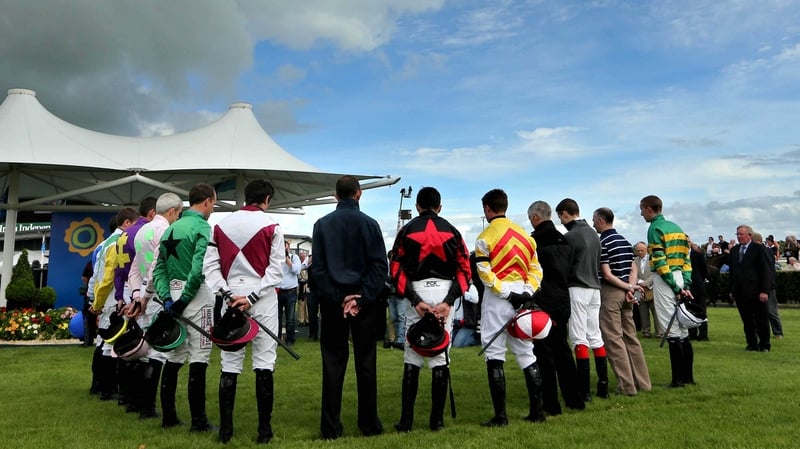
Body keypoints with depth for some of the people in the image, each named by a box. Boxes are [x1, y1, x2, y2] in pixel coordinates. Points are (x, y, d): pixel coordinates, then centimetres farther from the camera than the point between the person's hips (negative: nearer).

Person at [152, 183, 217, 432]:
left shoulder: (170, 229, 14)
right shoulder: (202, 227, -11)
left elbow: (159, 268, 10)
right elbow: (199, 268, -22)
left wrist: (167, 297, 1)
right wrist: (184, 298, -15)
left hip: (174, 296, 8)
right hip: (196, 296, -8)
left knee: (174, 356, 15)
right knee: (198, 358, -2)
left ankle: (168, 415, 23)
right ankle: (198, 420, 3)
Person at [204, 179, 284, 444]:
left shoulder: (221, 225, 8)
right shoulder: (271, 226, -3)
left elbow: (210, 265, 3)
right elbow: (276, 269, -10)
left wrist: (228, 294, -3)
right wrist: (252, 297, -10)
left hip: (231, 299, 3)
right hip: (263, 300, -3)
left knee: (229, 364, 9)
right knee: (264, 364, 2)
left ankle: (225, 429, 13)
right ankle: (264, 430, 6)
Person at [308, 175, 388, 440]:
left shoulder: (322, 224, 0)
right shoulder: (369, 224, -3)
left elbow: (316, 268, -4)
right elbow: (380, 265, -9)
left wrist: (336, 298, -6)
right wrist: (361, 298, -9)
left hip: (333, 301, 1)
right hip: (364, 301, -1)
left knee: (333, 363, 6)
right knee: (366, 362, 8)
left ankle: (331, 427, 10)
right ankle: (369, 423, 14)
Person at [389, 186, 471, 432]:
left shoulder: (407, 231, 5)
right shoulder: (451, 231, 7)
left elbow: (396, 270, -4)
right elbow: (464, 269, -1)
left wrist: (415, 301, -8)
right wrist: (449, 301, -7)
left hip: (416, 292, 0)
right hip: (444, 291, 1)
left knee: (412, 357, 7)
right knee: (440, 356, 6)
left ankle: (406, 420, 9)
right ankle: (437, 420, 11)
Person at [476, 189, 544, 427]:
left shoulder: (484, 238, -6)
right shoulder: (525, 234, 12)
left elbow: (486, 275, -15)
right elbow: (536, 269, 9)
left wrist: (508, 294, -13)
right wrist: (527, 292, 0)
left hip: (497, 300, -6)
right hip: (522, 298, 6)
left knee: (495, 355, 1)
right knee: (526, 352, 13)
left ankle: (500, 416, 4)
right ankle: (537, 410, 18)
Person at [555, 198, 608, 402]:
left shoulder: (570, 236, -13)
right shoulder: (593, 234, 13)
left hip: (577, 289, -8)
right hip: (594, 288, 8)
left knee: (579, 339, -5)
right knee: (595, 336, 12)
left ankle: (584, 390, -3)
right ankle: (603, 385, 16)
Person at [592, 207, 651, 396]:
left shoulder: (602, 243, -12)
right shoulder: (624, 241, 13)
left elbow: (607, 275, -17)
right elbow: (633, 269, 10)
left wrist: (629, 287, -9)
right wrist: (630, 288, -2)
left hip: (610, 292, -8)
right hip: (624, 292, 8)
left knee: (613, 339, -3)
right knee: (630, 337, 12)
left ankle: (627, 386, -2)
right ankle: (643, 382, 16)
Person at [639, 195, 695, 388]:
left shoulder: (655, 229, -8)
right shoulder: (676, 227, 17)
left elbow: (660, 262, -16)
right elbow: (686, 258, 13)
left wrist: (676, 288, -14)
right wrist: (685, 285, 7)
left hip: (665, 281, -8)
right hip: (680, 279, 8)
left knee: (672, 331, -5)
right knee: (682, 329, 12)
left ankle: (678, 379, 0)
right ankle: (688, 376, 17)